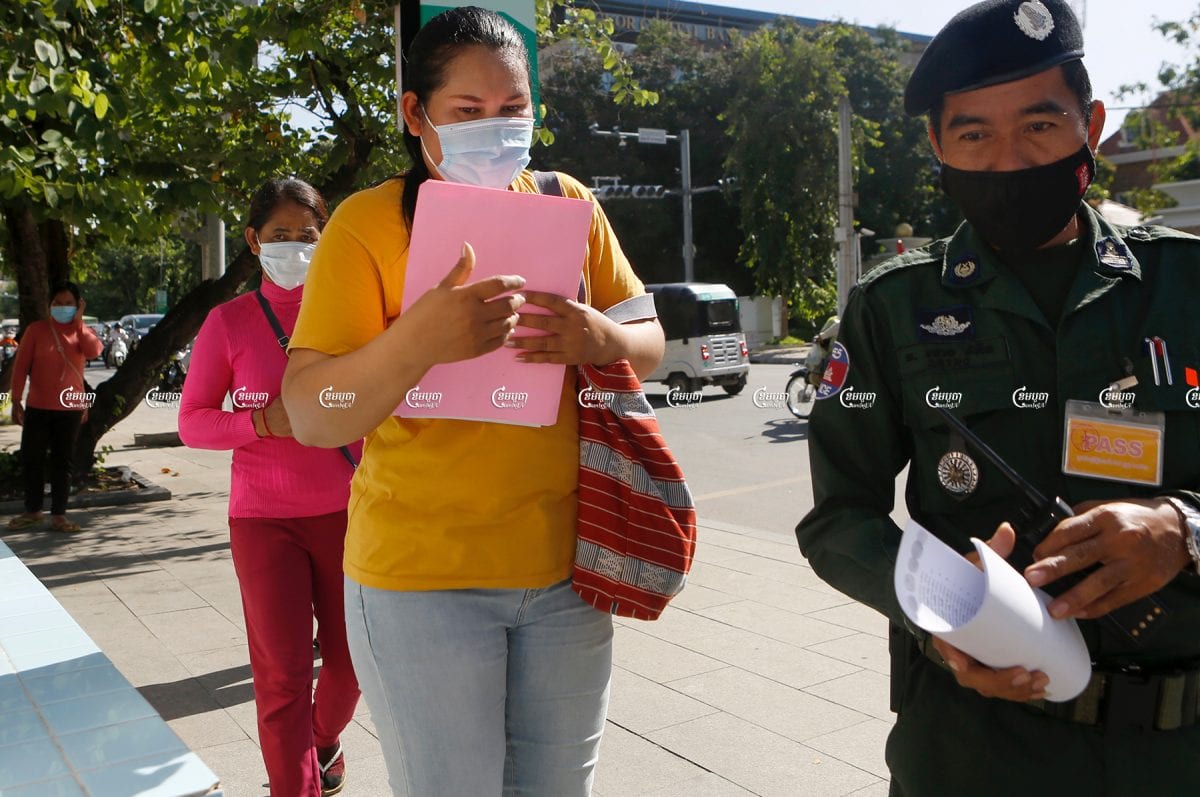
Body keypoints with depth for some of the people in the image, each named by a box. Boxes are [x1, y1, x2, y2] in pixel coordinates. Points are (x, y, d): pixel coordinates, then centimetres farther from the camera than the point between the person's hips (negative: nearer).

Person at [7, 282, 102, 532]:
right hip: (38, 407, -1)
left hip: (70, 408, 1)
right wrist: (16, 400, -5)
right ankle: (32, 511, 20)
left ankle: (58, 515, 12)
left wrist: (78, 321, -15)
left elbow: (93, 351, -18)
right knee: (31, 459, 5)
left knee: (63, 462, 5)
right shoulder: (37, 329, -1)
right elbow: (20, 365, 0)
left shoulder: (81, 331, 4)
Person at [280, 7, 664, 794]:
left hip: (565, 567, 4)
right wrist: (417, 341, -30)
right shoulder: (369, 222, -7)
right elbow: (312, 418, -12)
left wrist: (602, 339, -15)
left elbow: (651, 346, 8)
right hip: (423, 578, -3)